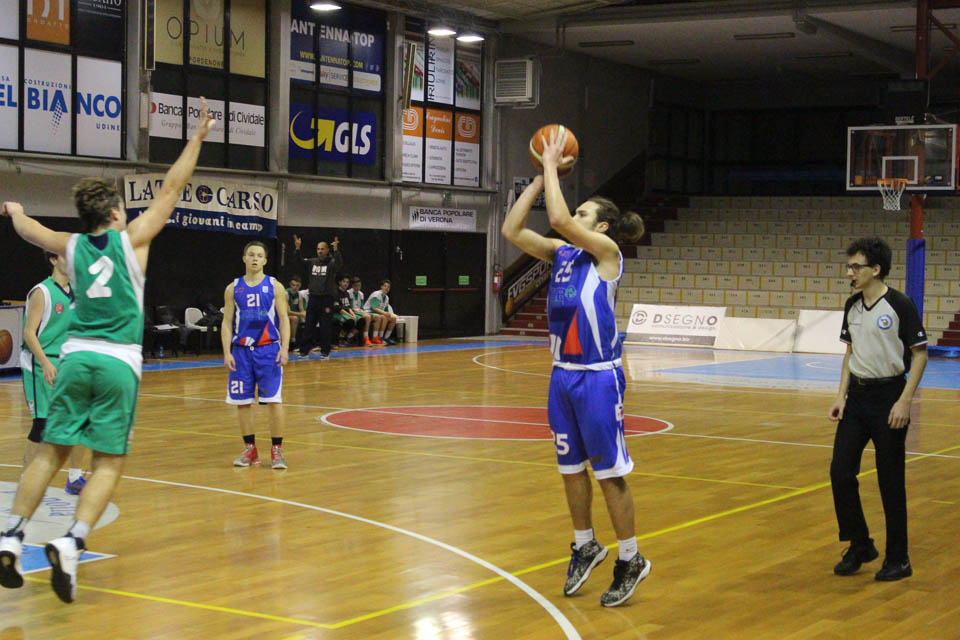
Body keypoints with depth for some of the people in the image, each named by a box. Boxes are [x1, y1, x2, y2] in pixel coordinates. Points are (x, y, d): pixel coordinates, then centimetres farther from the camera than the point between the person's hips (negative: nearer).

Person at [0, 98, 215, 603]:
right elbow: (172, 188, 6)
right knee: (108, 463, -1)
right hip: (118, 363, -3)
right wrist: (197, 139, 12)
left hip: (76, 358, 3)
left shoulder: (71, 246, 10)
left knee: (51, 452, 8)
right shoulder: (131, 239, 2)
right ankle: (71, 543, -18)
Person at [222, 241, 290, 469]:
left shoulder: (274, 286, 2)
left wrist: (284, 348, -12)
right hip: (241, 350, 2)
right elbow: (227, 323, 6)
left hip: (269, 350, -2)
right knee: (242, 401, 4)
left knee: (274, 400, -6)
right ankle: (250, 450, 16)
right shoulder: (233, 288, 6)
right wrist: (227, 353, -4)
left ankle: (276, 450, 2)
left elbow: (284, 319, 0)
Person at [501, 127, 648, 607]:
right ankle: (585, 547, 32)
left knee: (609, 472, 0)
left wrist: (552, 166, -11)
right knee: (571, 466, 15)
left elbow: (558, 218, -23)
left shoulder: (606, 252, -10)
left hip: (598, 377, -7)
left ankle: (630, 560, 13)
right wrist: (541, 177, 2)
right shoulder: (562, 253, 9)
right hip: (563, 374, 7)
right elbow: (512, 230, 3)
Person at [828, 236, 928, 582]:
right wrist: (841, 395, 6)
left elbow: (920, 355, -10)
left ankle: (898, 559, 12)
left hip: (889, 396, -6)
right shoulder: (852, 305, 6)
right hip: (856, 397, 6)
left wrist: (904, 402, -16)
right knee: (840, 472, 1)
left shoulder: (900, 305, -12)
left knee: (891, 482, 0)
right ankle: (859, 544, 18)